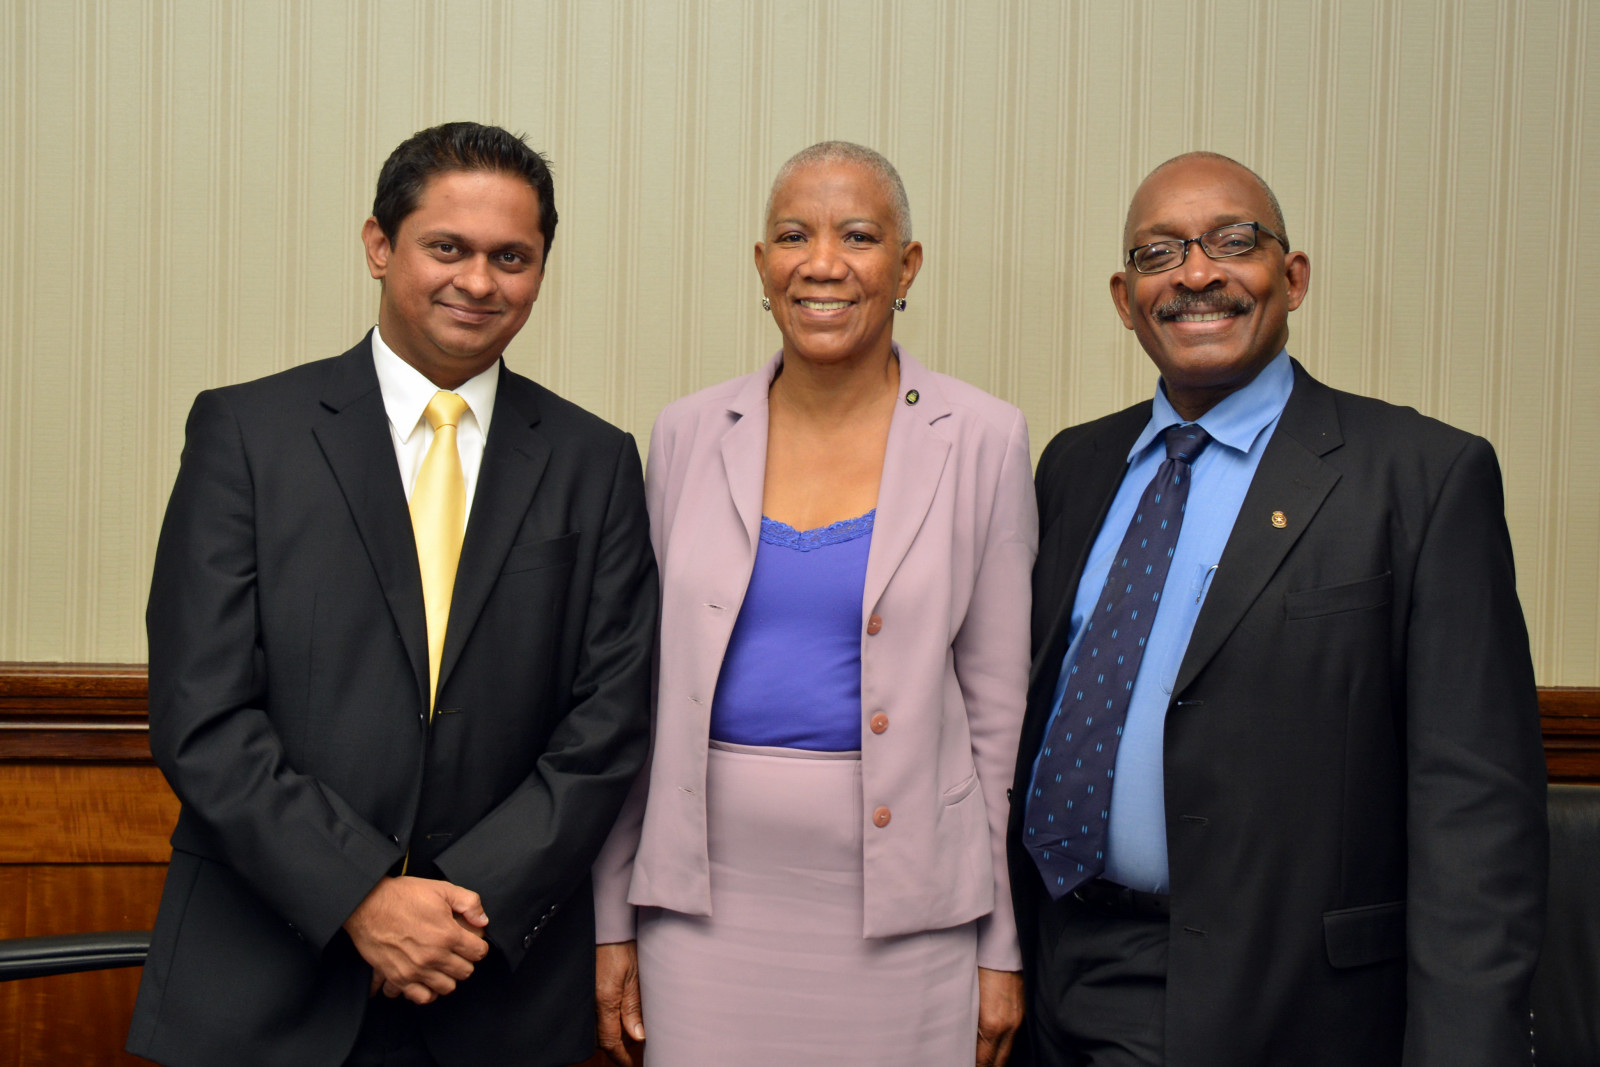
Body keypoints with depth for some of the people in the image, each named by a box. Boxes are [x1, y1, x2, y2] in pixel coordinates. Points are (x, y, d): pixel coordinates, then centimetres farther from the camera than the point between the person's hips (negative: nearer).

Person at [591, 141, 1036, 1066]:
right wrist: (613, 921, 7)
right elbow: (642, 687, 7)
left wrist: (1002, 948, 1)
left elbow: (998, 705, 0)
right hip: (710, 894, 2)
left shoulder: (983, 440, -2)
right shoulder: (690, 434, 3)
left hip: (902, 900, -1)